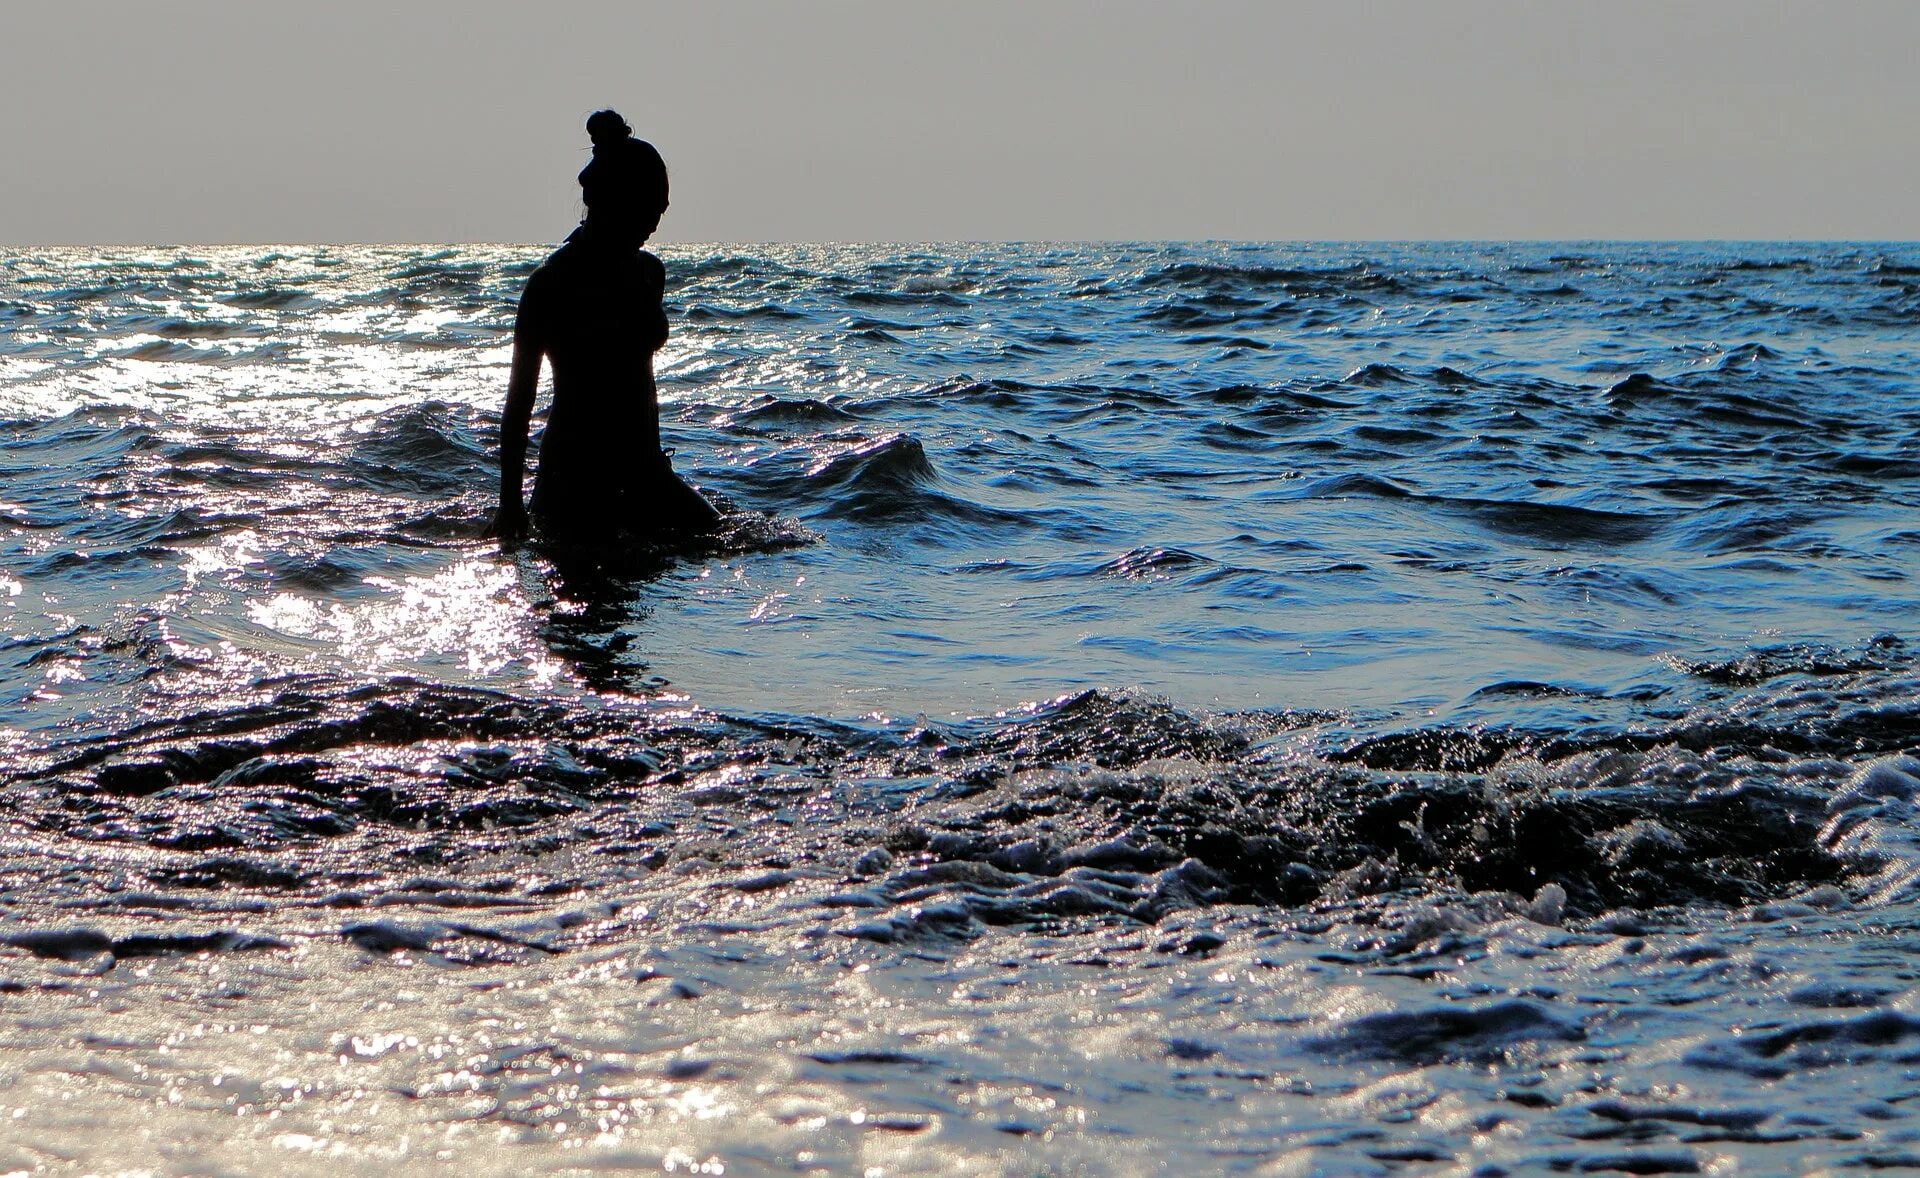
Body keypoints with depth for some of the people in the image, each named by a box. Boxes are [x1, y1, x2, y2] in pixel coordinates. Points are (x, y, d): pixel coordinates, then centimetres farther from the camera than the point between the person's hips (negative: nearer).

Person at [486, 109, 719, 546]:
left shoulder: (649, 273, 9)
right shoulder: (552, 283, -10)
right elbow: (519, 398, -7)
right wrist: (510, 506, -8)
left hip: (639, 468, 6)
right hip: (574, 476, -6)